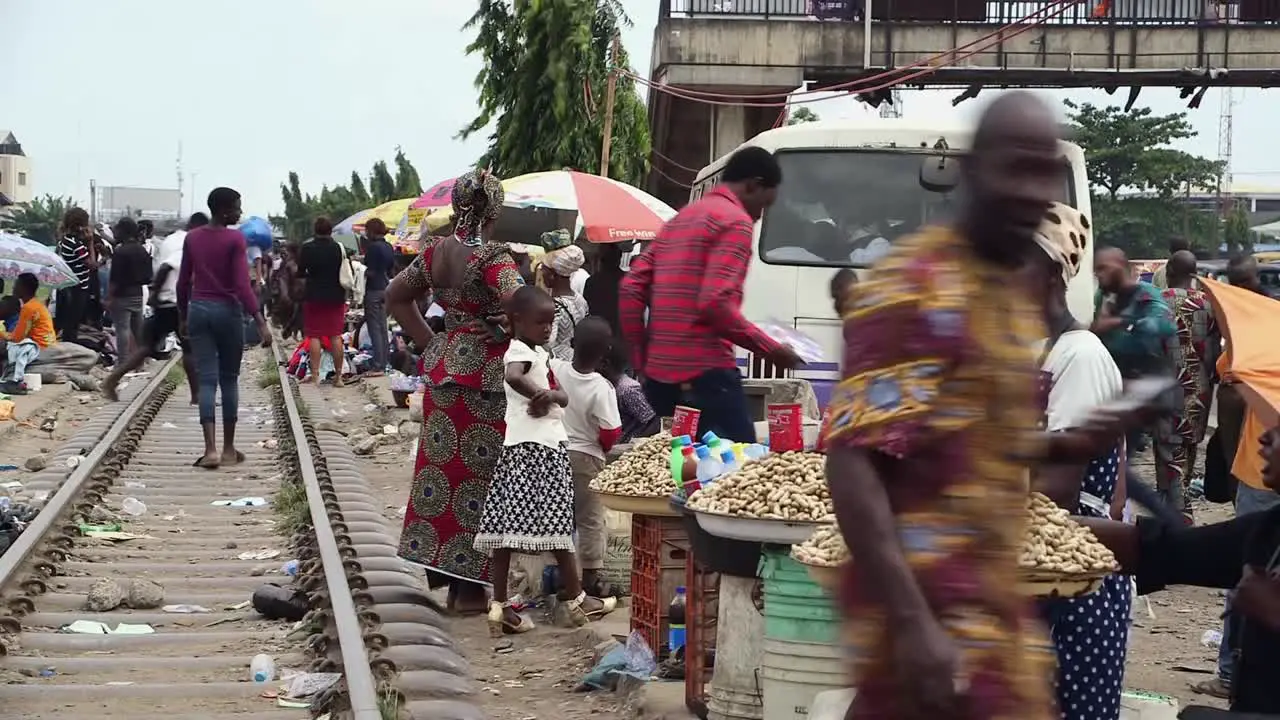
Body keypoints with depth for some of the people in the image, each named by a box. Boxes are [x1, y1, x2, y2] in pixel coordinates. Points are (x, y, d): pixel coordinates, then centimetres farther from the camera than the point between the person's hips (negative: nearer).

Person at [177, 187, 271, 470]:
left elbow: (183, 282, 9)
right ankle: (228, 449, 13)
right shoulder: (235, 239, -11)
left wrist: (182, 317, 20)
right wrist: (260, 322, -16)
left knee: (207, 380, 1)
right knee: (229, 380, 8)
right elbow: (242, 285, -16)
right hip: (227, 311, -4)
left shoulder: (191, 238, 4)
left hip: (198, 309, 4)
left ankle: (211, 449, -11)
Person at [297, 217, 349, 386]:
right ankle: (338, 375, 5)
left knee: (314, 336, 2)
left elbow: (300, 274, 1)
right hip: (336, 296, 2)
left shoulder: (307, 248, -5)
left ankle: (315, 375, -3)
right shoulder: (338, 248, -1)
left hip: (313, 296, -1)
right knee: (336, 336, 5)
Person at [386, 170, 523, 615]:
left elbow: (396, 296, 17)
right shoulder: (493, 257, -16)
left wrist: (429, 342, 14)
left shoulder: (435, 251, 6)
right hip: (485, 375, -7)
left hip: (444, 367, 7)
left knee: (442, 462, 13)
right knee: (479, 473, 0)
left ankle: (441, 569, 21)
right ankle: (469, 585, 6)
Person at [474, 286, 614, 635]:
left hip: (549, 444, 9)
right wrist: (539, 395, -19)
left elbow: (564, 396, 13)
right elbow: (513, 377, -35)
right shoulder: (519, 351, -11)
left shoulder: (539, 353, 19)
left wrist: (550, 396, -9)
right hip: (530, 446, -9)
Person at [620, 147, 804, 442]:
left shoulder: (680, 218, 21)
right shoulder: (735, 221, -5)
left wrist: (641, 359, 17)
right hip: (705, 374, -9)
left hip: (658, 373, 9)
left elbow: (631, 289, 15)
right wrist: (771, 350, -10)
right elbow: (716, 303, -18)